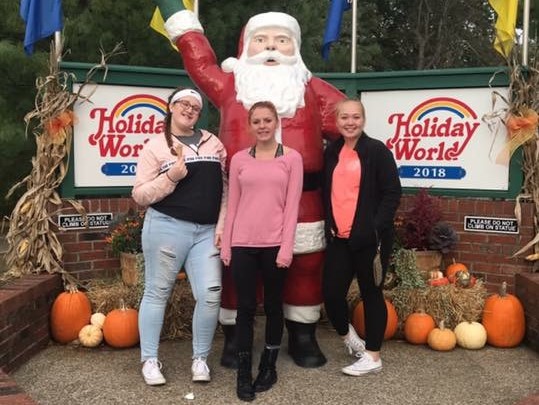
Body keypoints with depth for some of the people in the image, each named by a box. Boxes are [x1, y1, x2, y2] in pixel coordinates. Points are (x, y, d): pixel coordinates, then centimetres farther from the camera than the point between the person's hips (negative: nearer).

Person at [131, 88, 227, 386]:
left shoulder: (213, 142, 12)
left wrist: (222, 224, 1)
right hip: (167, 227, -3)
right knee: (157, 292, 5)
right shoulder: (155, 146, 1)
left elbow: (225, 187, 11)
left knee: (210, 294, -2)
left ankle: (200, 359, 14)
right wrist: (171, 177, -16)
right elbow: (140, 195, -2)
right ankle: (149, 360, 18)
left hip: (207, 231, 3)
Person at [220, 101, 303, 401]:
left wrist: (286, 247, -9)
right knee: (246, 307, 5)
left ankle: (269, 366, 26)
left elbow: (292, 206, -3)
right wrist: (226, 245, 4)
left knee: (273, 306, 10)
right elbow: (232, 205, 8)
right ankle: (244, 373, 15)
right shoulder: (239, 159, 7)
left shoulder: (292, 158, 2)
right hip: (243, 244, 1)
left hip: (274, 244, -1)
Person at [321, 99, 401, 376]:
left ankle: (373, 356, 19)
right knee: (331, 293, 3)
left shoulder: (377, 150, -6)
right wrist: (330, 225, 8)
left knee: (371, 294, 5)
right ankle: (347, 335, 33)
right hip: (339, 238, 5)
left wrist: (377, 227, -16)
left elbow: (393, 193, -9)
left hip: (369, 238, -5)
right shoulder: (331, 153, 11)